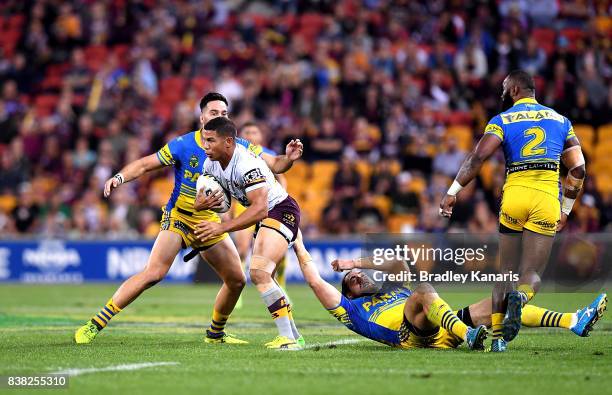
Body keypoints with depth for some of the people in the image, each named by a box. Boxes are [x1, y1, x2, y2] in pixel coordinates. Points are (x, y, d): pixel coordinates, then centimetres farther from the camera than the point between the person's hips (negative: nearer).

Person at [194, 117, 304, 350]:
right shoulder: (211, 164, -1)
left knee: (259, 272, -26)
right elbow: (202, 199, 8)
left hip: (281, 211, -11)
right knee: (263, 277, 19)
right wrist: (202, 203, -18)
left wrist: (222, 227, -39)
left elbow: (260, 209, -35)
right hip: (265, 217, 11)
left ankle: (288, 338, -28)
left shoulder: (246, 165, -29)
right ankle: (294, 337, 30)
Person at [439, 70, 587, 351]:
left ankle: (498, 336, 4)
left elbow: (478, 157, -6)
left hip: (515, 193, -1)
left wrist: (452, 192, -4)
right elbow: (578, 169, 14)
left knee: (506, 272, 12)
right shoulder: (560, 121, 19)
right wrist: (566, 210, 23)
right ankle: (520, 297, -33)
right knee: (532, 274, 1)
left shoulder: (503, 120, 9)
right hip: (547, 197, 1)